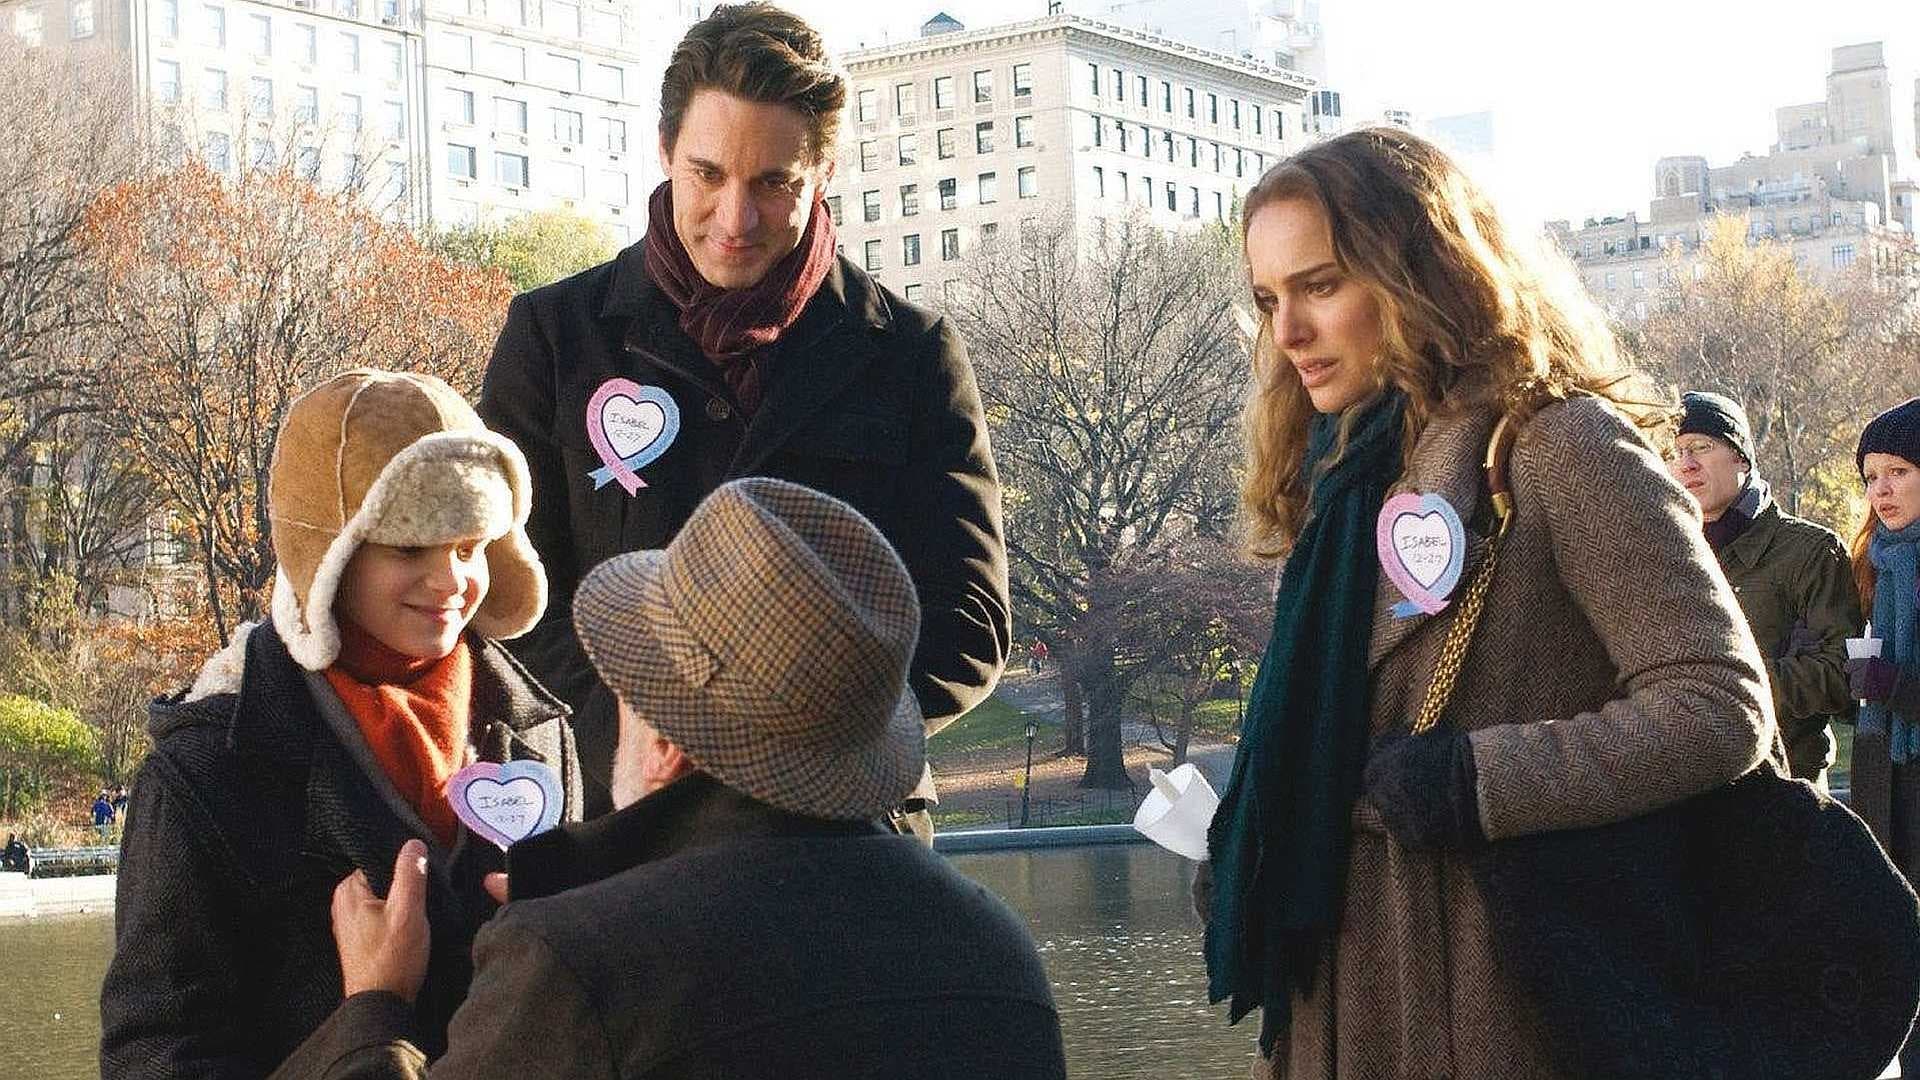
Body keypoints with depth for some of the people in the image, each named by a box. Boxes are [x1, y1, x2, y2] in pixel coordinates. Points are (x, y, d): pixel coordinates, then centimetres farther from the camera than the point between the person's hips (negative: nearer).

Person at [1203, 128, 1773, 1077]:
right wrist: (1244, 863, 1)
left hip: (1498, 991, -7)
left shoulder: (1559, 447, -10)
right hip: (1338, 990, 7)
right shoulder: (1343, 474, 14)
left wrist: (1476, 782, -20)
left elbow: (1720, 707, -17)